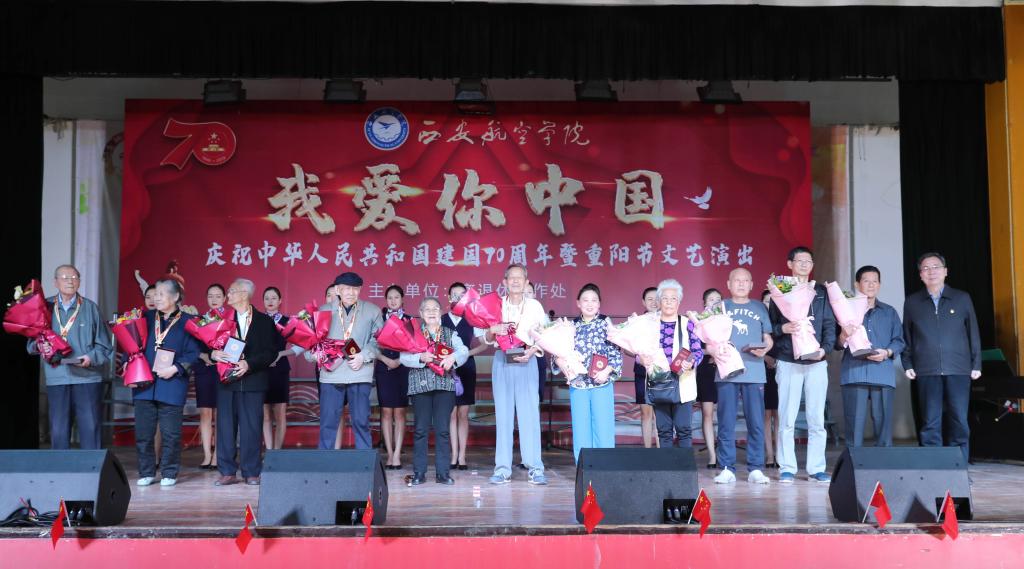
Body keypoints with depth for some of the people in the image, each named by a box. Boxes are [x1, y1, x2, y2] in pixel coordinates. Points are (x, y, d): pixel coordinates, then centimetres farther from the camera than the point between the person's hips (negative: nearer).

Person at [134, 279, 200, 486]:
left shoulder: (187, 321, 2)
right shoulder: (146, 318, 13)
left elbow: (193, 353, -3)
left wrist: (175, 368, -15)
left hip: (172, 385, -3)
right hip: (144, 384, 3)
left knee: (171, 434, 0)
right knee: (143, 432, 4)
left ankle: (169, 473, 12)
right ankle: (146, 472, 16)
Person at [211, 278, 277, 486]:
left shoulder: (264, 321, 5)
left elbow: (271, 352, -2)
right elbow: (210, 346, 11)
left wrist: (249, 364, -15)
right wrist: (213, 354, -12)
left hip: (253, 381, -2)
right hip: (227, 381, 2)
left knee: (251, 428, 0)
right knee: (225, 427, 2)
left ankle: (251, 472, 7)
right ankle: (227, 472, 9)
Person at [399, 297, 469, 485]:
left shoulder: (450, 334, 13)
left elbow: (463, 351, -1)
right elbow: (403, 357, -2)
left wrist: (453, 357, -21)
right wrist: (421, 358, -19)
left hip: (445, 385, 1)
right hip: (420, 385, -1)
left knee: (443, 429, 0)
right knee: (421, 430, 1)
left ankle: (443, 472, 5)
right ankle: (419, 473, 6)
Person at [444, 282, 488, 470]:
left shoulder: (472, 321, 4)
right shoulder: (441, 321, 2)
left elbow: (485, 344, 6)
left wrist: (468, 353, -7)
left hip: (466, 368, 1)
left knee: (463, 413, 3)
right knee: (451, 413, 0)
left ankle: (462, 455, 7)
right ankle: (454, 455, 5)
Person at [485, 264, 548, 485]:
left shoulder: (535, 305, 5)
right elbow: (487, 339, 12)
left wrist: (532, 351, -14)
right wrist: (492, 330, -10)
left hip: (526, 361, -2)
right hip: (502, 360, 2)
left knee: (529, 412, -6)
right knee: (503, 413, 2)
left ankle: (534, 467, -4)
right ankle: (503, 468, 4)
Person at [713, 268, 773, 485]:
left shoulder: (759, 308, 15)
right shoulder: (720, 307, 13)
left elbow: (768, 339, 14)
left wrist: (764, 349, -7)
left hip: (754, 372, 1)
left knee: (756, 422, -2)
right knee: (726, 422, -1)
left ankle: (755, 469, 4)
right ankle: (727, 469, 4)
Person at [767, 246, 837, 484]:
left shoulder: (822, 292, 13)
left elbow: (830, 324, 8)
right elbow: (770, 326, 4)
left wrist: (825, 348, -8)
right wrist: (783, 328, -17)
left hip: (816, 362, 2)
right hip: (788, 363, -2)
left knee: (816, 419, 3)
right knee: (787, 419, -2)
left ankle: (816, 468, 9)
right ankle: (787, 468, 4)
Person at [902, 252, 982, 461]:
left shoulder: (962, 299, 10)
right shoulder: (912, 302, 12)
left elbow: (974, 333, 10)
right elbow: (906, 336, 12)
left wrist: (976, 364, 5)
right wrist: (907, 365, 4)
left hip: (959, 370, 0)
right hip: (927, 371, 0)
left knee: (959, 421, -1)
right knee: (930, 423, -1)